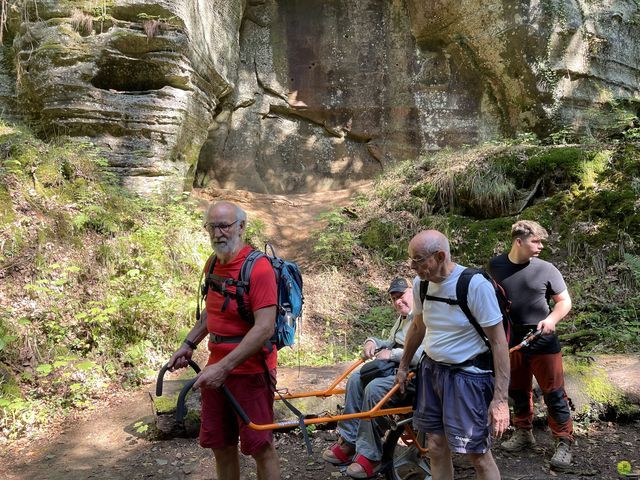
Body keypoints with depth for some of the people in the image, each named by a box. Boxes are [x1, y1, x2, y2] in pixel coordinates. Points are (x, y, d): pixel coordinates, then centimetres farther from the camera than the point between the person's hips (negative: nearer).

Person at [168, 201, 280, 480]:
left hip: (249, 370, -7)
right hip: (217, 368, 7)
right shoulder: (213, 265, 7)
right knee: (220, 446, 14)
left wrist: (224, 367, -27)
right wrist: (188, 345, 13)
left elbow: (264, 328, -24)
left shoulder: (258, 267, -18)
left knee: (259, 447, 3)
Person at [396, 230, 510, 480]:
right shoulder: (421, 284, -1)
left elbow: (499, 342, -18)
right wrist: (403, 366, 25)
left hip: (468, 377, -6)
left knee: (477, 454, 1)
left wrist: (500, 398, -19)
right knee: (436, 447, 12)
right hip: (431, 371, 6)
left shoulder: (476, 285, -21)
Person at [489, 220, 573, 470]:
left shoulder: (546, 269, -9)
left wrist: (551, 319, -20)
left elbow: (565, 301, -2)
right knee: (517, 391, 16)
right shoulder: (496, 266, -3)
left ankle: (564, 442, 12)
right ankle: (523, 433, 33)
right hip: (511, 340, 3)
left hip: (542, 340, -3)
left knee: (554, 392, 0)